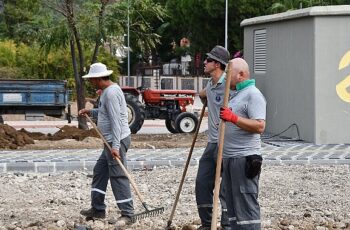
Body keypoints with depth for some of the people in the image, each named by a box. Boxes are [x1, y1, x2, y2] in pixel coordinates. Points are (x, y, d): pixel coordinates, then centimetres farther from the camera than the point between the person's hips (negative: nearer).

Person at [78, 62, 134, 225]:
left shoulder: (111, 93, -18)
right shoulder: (108, 91, 14)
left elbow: (116, 120, -24)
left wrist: (115, 146, -27)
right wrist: (90, 112, 14)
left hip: (117, 140, -11)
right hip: (112, 141, 11)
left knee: (118, 176, -9)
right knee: (100, 171, 15)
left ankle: (127, 214, -5)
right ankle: (98, 209, 22)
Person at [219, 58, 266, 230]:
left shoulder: (253, 94, -11)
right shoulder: (235, 94, 19)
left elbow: (259, 126, -22)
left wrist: (233, 118, -27)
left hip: (244, 158, -10)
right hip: (229, 157, 10)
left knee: (246, 203, -9)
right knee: (232, 203, 12)